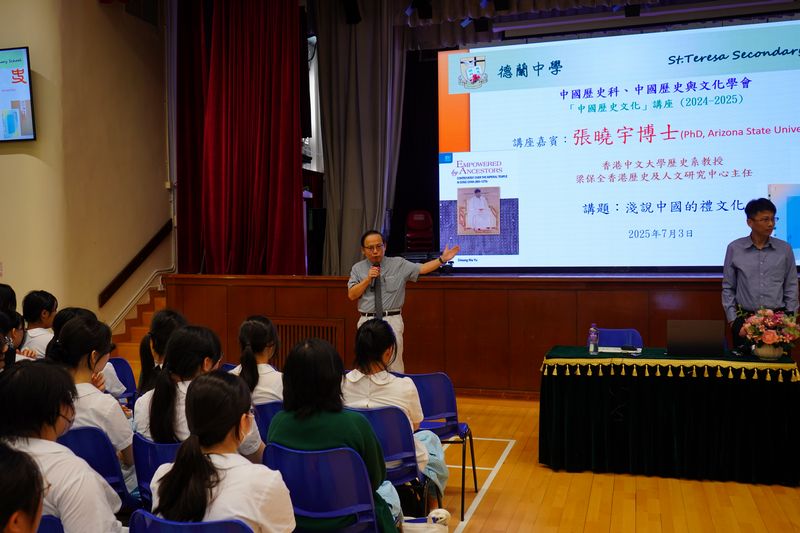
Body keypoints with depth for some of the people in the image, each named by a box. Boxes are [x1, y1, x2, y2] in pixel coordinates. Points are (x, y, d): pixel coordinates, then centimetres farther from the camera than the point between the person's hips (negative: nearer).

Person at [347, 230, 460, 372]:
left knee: (395, 366, -3)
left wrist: (442, 259, -18)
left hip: (392, 321, -2)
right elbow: (351, 295, 1)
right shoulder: (358, 268, 8)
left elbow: (422, 269, -6)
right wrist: (368, 279, -10)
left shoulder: (398, 264, 3)